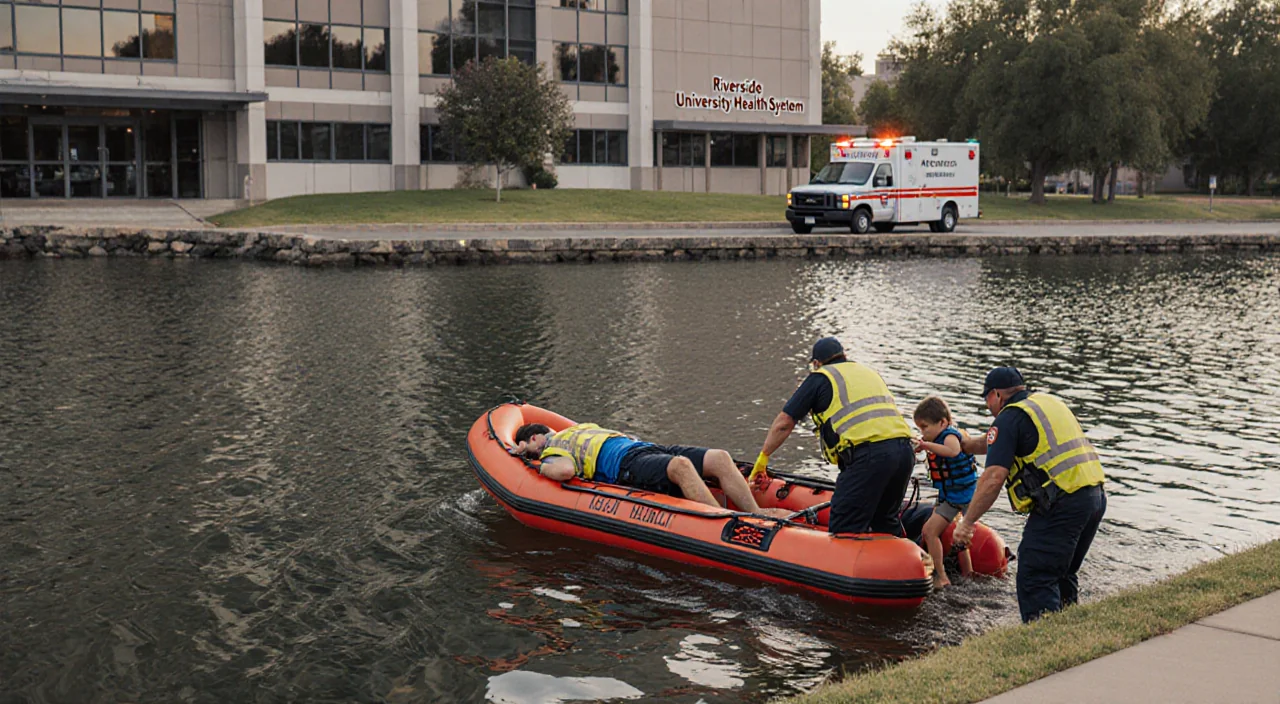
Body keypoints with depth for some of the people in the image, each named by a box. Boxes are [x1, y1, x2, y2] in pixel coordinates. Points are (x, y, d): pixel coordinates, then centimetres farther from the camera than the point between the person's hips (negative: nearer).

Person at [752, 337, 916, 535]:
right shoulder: (869, 372, 30)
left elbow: (784, 423, 11)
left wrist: (763, 457, 23)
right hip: (905, 450, 7)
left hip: (868, 454, -7)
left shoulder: (820, 378, 12)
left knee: (844, 529, -3)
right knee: (886, 522, 22)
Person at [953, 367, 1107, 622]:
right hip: (1096, 496, 9)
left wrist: (967, 522, -10)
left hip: (1062, 503, -9)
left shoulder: (1010, 417, -4)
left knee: (1034, 582, -7)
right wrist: (965, 444, 47)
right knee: (1062, 576, 21)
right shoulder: (1050, 402, 23)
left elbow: (994, 477, -14)